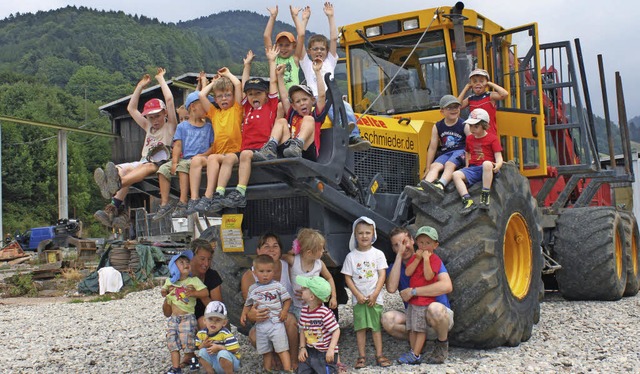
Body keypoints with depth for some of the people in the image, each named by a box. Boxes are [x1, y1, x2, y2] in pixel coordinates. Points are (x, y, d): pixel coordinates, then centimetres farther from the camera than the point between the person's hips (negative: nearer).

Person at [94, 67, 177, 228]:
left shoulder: (170, 126, 13)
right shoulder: (149, 128, 33)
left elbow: (169, 100, 2)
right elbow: (131, 108, 35)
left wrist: (161, 79, 14)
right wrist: (140, 86, 33)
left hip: (160, 164, -6)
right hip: (143, 162, 6)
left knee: (146, 166, -40)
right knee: (123, 169, -28)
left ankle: (117, 184, -72)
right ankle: (116, 206, -54)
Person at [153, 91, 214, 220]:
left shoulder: (208, 127, 13)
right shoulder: (182, 126, 15)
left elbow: (214, 146, 6)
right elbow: (177, 146, 6)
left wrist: (202, 155, -12)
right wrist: (174, 162, -8)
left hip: (199, 159, -3)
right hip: (184, 158, 3)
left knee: (183, 166, -33)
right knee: (163, 169, -18)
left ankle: (182, 203, -35)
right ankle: (164, 204, -14)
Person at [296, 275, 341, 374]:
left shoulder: (325, 313, -21)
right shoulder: (304, 311, -1)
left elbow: (336, 331, -18)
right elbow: (303, 330, 9)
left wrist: (331, 349, -22)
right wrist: (302, 347, 1)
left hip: (325, 353, -6)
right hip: (310, 351, 6)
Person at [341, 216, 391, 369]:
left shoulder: (378, 254, -1)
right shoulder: (351, 256, 0)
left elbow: (382, 275, -3)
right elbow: (348, 278, -1)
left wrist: (374, 294, -11)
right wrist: (358, 295, -10)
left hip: (375, 298, 0)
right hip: (358, 298, 0)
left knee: (376, 326, 6)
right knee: (360, 327, 2)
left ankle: (379, 355, 12)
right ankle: (362, 356, 7)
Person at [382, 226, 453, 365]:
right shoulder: (394, 267, 3)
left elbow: (447, 286, -25)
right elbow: (391, 288, -21)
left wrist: (413, 291, -25)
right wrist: (399, 255, -19)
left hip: (442, 315, -3)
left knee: (435, 309, -38)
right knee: (387, 319, -25)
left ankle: (443, 345, -8)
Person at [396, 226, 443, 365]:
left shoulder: (434, 259, -8)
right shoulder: (415, 257, 11)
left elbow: (428, 276, -22)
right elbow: (408, 272, -4)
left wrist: (426, 259, -22)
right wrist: (418, 259, -10)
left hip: (425, 300, -7)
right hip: (412, 298, 7)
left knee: (421, 328, -3)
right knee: (411, 328, 11)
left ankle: (415, 355, 0)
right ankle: (413, 351, 20)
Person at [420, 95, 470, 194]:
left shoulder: (464, 126, -1)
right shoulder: (437, 127, 7)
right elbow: (432, 148, 9)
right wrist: (428, 168, 7)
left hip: (460, 151, -3)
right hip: (445, 153, 3)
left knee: (449, 164, -32)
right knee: (434, 166, -25)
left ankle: (440, 185, -56)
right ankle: (425, 185, -51)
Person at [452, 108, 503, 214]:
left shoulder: (492, 138, 3)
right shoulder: (469, 139, 19)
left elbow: (499, 157, -4)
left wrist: (497, 166, -27)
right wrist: (467, 165, 10)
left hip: (487, 169, -5)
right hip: (472, 169, 5)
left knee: (487, 164, -41)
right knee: (456, 174, -21)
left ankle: (485, 197, -39)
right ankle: (468, 201, -36)